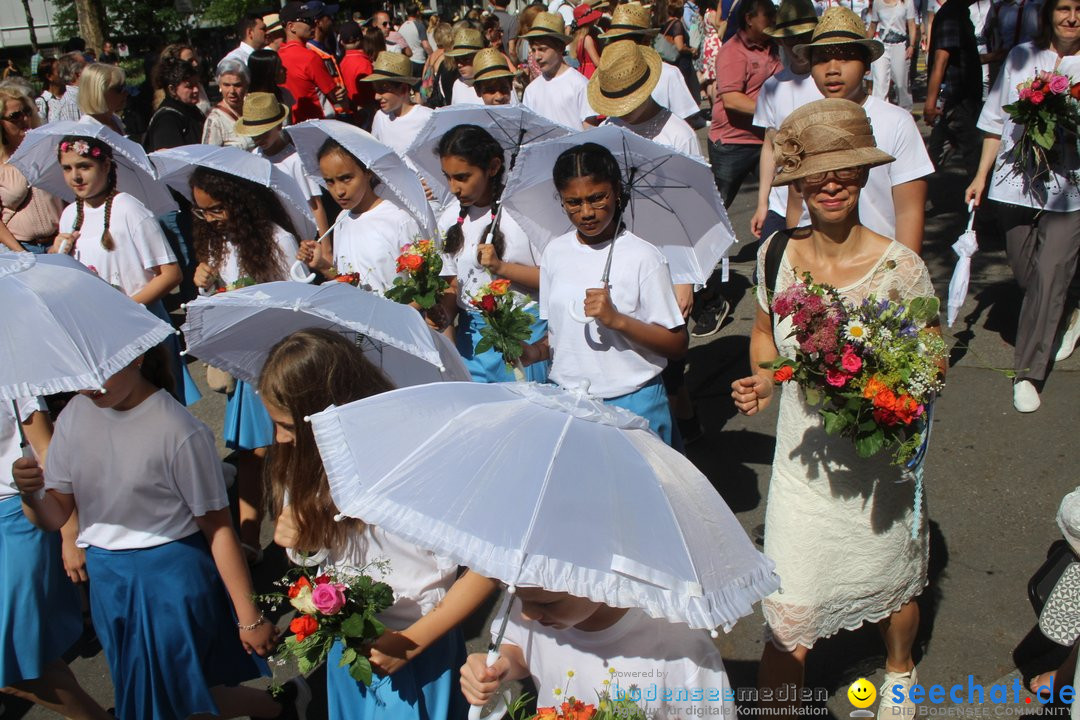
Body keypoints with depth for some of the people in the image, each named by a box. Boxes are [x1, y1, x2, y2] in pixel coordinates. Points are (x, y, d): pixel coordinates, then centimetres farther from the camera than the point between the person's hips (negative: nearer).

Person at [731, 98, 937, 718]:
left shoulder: (900, 267, -17)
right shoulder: (777, 253, -8)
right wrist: (762, 379, -10)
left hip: (879, 463, 0)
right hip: (803, 459, 1)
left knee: (893, 587, 25)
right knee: (788, 627, -3)